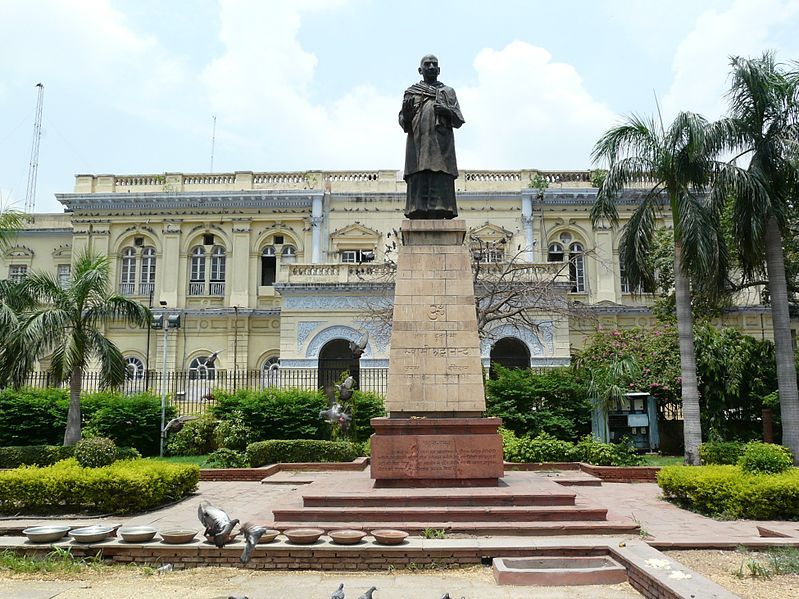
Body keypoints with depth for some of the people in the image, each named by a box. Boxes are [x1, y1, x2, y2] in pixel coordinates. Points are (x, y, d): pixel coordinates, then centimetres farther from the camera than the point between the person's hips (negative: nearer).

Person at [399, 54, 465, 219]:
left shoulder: (448, 92, 22)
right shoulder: (411, 92, 21)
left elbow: (458, 120, 12)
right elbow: (404, 123, 13)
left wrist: (447, 111, -8)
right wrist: (406, 113, -10)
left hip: (442, 145, 0)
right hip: (418, 144, 0)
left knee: (440, 184, -11)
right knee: (418, 184, -11)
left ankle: (438, 217, -15)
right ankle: (418, 216, -14)